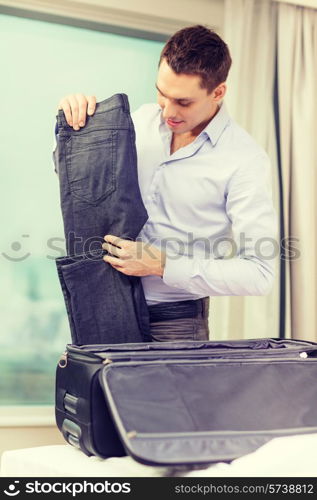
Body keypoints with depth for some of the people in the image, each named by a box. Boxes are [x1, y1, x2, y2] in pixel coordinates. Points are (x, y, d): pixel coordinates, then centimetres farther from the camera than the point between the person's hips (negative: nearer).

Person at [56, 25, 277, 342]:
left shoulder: (245, 159, -15)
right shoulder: (143, 120, 2)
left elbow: (259, 274, -18)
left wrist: (162, 266, -21)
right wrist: (72, 121, -5)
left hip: (175, 319, -4)